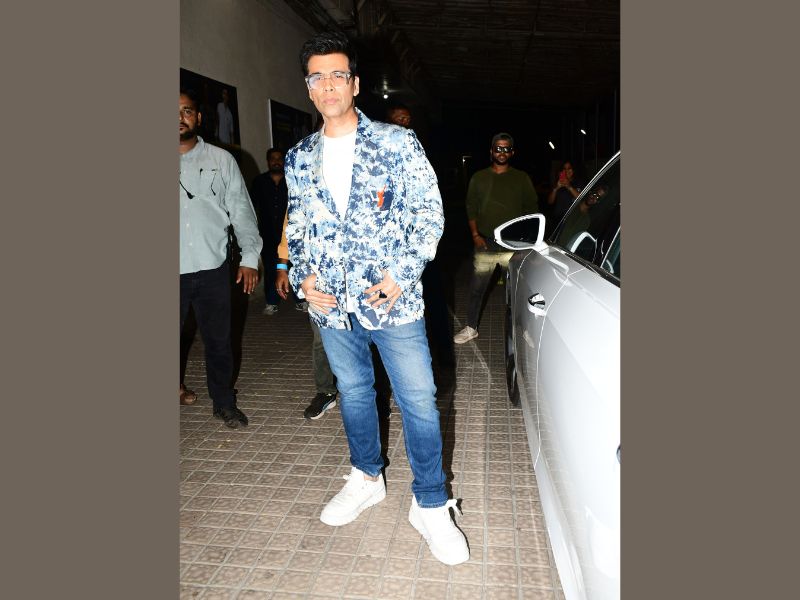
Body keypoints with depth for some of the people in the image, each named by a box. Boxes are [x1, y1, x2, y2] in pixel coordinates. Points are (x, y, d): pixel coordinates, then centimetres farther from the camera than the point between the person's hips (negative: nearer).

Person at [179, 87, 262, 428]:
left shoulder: (221, 160, 6)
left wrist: (250, 257, 1)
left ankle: (224, 403, 27)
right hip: (177, 272, 0)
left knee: (218, 341, 10)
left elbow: (241, 210, 6)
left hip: (212, 269, 0)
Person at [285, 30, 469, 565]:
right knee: (353, 392, 19)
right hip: (331, 305, 4)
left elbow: (430, 212, -4)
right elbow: (297, 226, 15)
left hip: (394, 300, -4)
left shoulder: (397, 142, -3)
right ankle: (367, 479, 42)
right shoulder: (299, 159, 8)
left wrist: (401, 272, -15)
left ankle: (431, 505, 21)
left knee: (419, 400, 2)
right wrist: (302, 276, -3)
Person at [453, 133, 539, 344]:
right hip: (485, 243, 0)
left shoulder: (522, 179, 9)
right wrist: (475, 235, -2)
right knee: (477, 287, 3)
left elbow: (532, 208, 9)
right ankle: (471, 328, 16)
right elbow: (471, 208, 10)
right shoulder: (479, 178, 11)